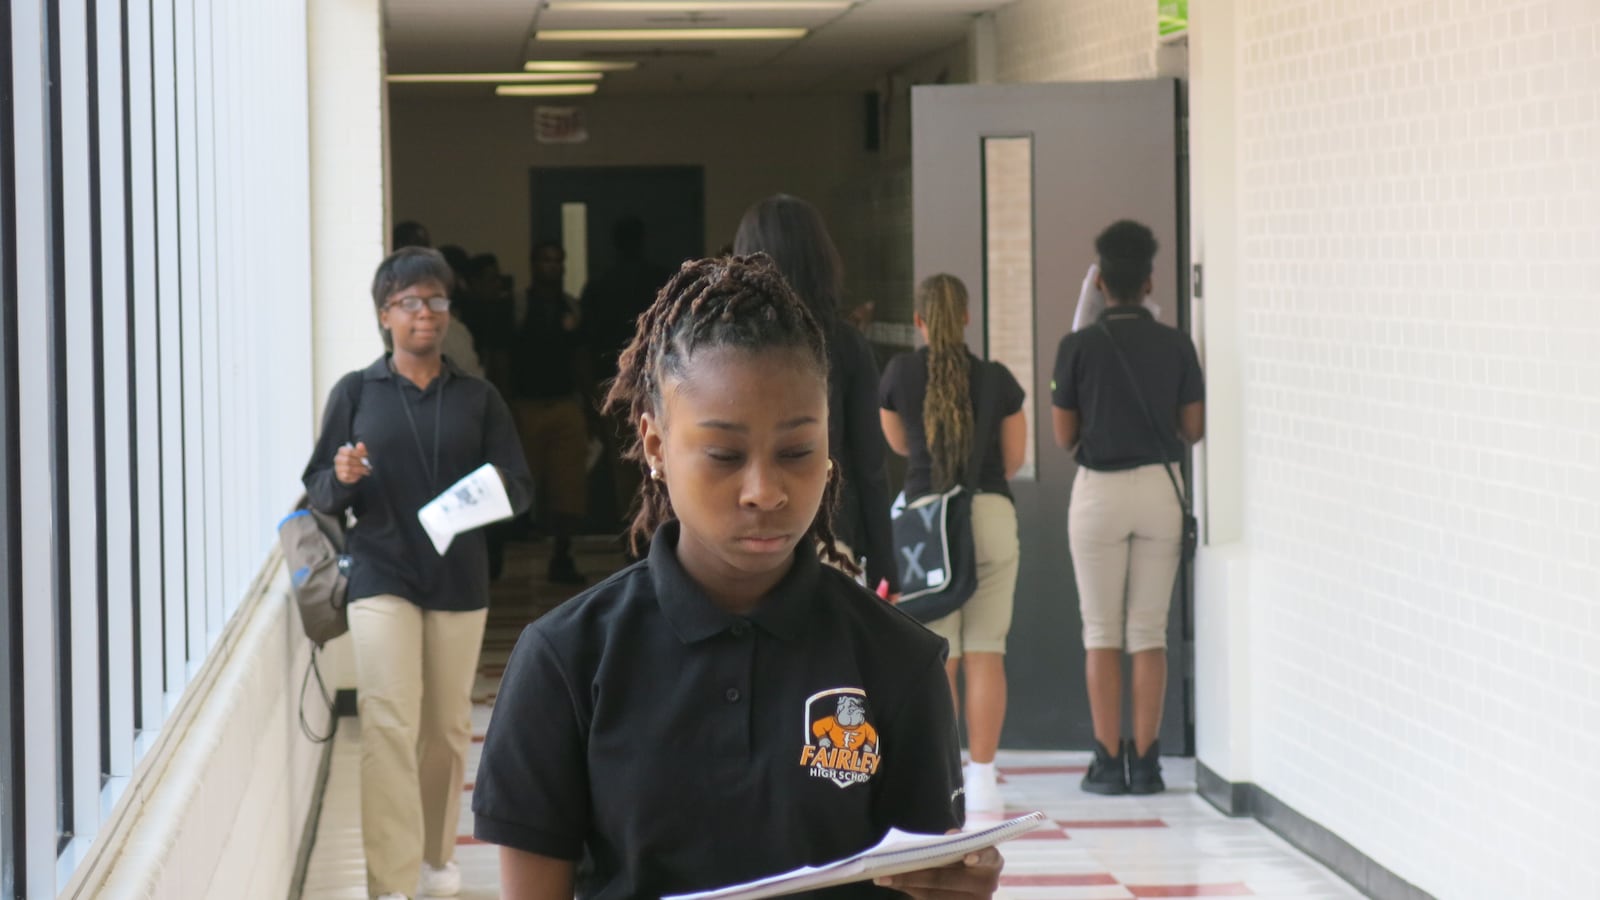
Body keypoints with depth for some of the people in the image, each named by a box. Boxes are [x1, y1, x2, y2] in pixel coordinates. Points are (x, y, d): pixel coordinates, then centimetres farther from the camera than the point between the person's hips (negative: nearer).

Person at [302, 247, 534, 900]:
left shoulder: (477, 397, 6)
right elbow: (318, 492, 4)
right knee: (389, 725, -12)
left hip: (460, 580, 2)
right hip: (382, 576, -2)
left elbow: (522, 488, 5)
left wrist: (498, 490, -17)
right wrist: (341, 479, -19)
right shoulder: (355, 393, 2)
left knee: (448, 727, 10)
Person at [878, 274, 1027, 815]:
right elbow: (1014, 458, 10)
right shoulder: (998, 379, 4)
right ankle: (982, 780, 2)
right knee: (986, 653, 3)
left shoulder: (900, 373, 3)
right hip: (993, 516, 1)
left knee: (939, 657, 3)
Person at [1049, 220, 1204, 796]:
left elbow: (1064, 436, -2)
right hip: (1161, 487, 2)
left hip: (1099, 489, -2)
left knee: (1102, 633, 4)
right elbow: (1194, 428, 2)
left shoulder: (1078, 347, -6)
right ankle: (1146, 762, 4)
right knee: (1150, 631, 6)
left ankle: (1108, 761, 2)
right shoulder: (1176, 345, -1)